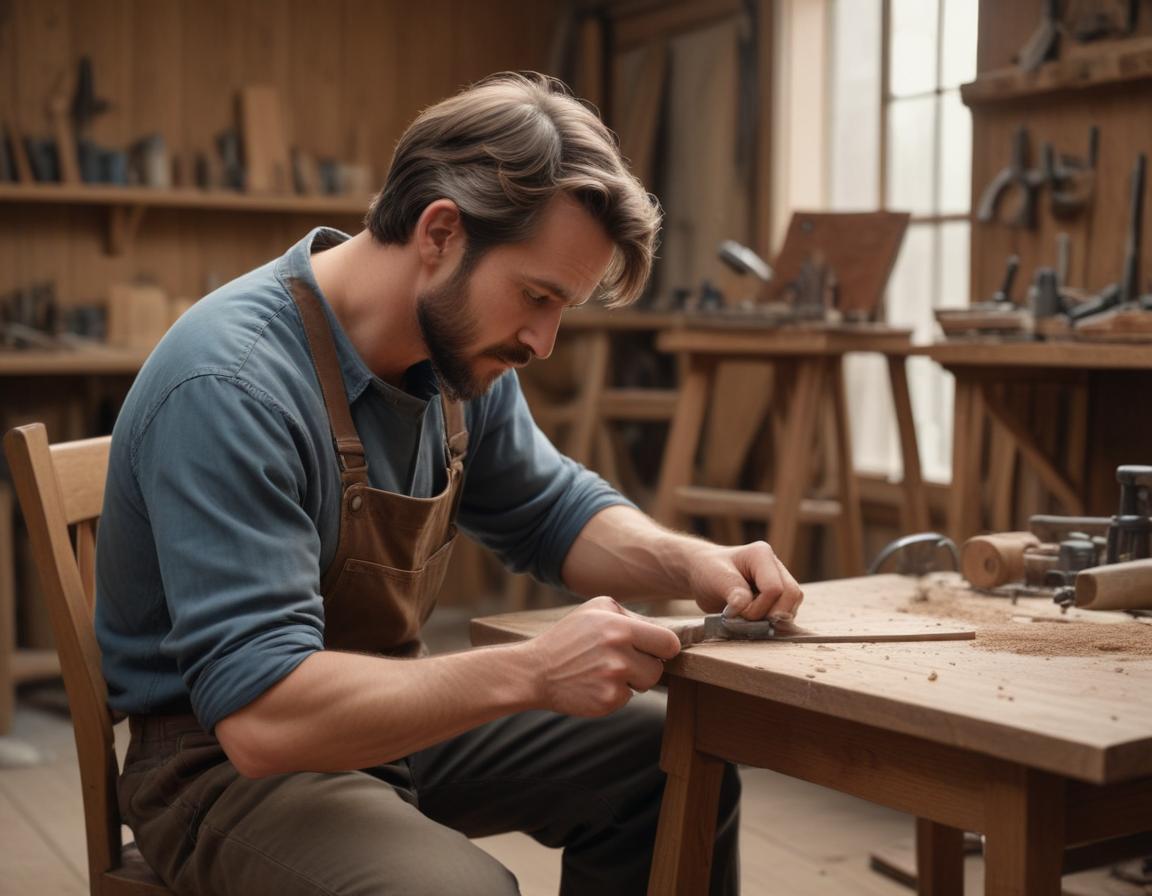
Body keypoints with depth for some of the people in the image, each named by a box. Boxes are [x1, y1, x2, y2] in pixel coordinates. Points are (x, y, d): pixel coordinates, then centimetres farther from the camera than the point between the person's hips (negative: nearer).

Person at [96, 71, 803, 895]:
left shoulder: (460, 351, -5)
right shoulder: (230, 388, -29)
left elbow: (551, 510, 11)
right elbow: (261, 713, -33)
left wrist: (692, 564, -8)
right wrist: (532, 671, -34)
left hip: (393, 715, 8)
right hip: (230, 759, -8)